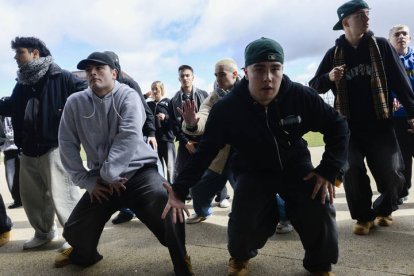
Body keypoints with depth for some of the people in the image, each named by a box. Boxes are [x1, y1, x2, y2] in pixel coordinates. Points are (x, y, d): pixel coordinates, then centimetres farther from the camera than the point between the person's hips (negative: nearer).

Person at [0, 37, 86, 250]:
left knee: (61, 194, -8)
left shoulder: (60, 77, -8)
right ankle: (44, 232, 36)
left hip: (55, 146, -8)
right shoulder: (22, 84, 14)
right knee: (30, 195, 18)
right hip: (29, 150, 9)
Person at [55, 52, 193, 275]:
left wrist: (109, 174, -20)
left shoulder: (127, 96, -10)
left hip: (138, 171, -3)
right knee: (74, 232, 3)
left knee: (164, 200, -32)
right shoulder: (75, 102, 0)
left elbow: (129, 137, -22)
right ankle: (84, 253, 44)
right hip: (101, 179, 4)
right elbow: (67, 144, 1)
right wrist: (87, 181, -3)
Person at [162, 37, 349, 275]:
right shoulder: (227, 109, -22)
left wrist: (329, 170, -13)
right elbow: (205, 152, -13)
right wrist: (180, 190, -17)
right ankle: (240, 256, 20)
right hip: (253, 171, -1)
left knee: (320, 209, -20)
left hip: (296, 166, 2)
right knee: (243, 224, -21)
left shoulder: (301, 96, -20)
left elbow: (338, 126, -6)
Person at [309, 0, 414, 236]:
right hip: (348, 127, 0)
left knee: (392, 174, -3)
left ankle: (383, 210, 28)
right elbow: (314, 87, 6)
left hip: (380, 125, 0)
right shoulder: (334, 54, 4)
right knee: (352, 172, -11)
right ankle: (364, 217, 13)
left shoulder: (381, 46, 4)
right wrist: (329, 77, -16)